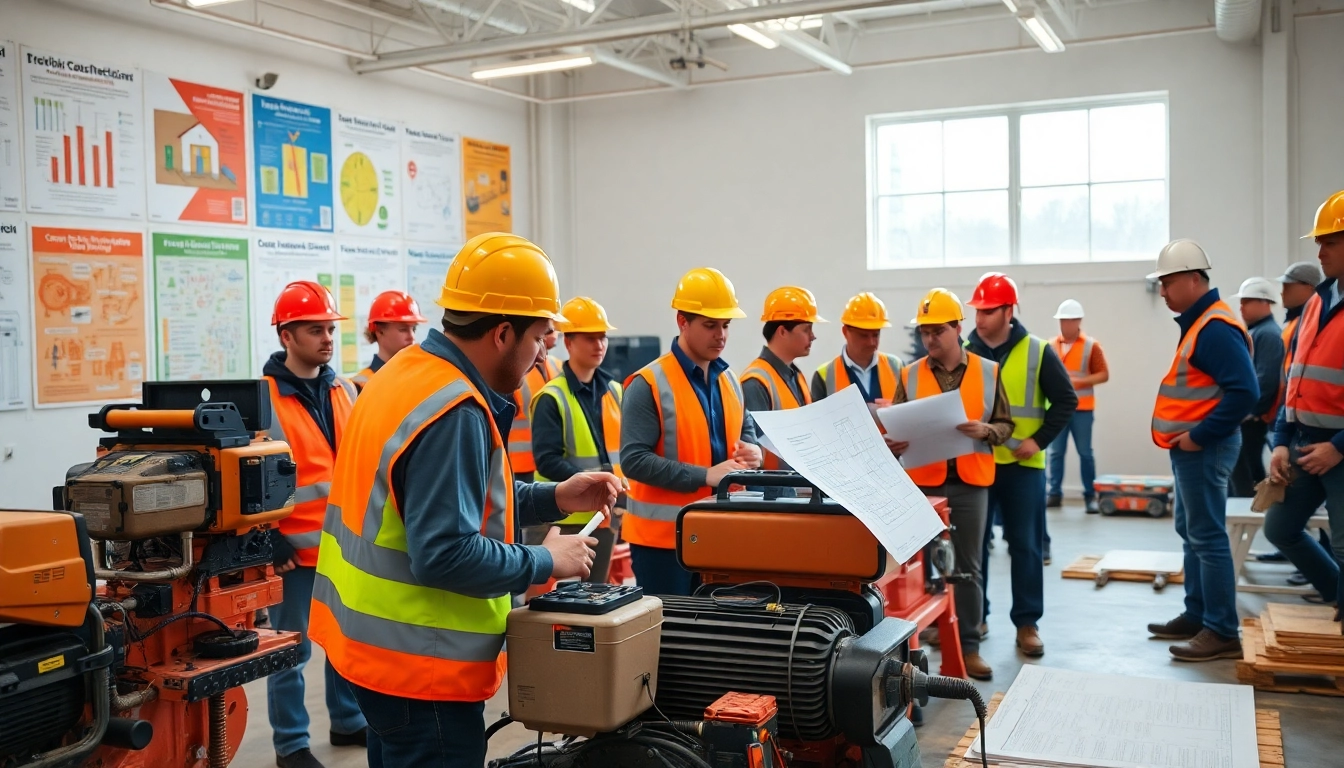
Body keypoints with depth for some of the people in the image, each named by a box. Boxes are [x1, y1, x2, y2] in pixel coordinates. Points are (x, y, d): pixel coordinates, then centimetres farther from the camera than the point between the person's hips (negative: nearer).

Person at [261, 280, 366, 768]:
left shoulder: (344, 391, 9)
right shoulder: (262, 398, -11)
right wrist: (268, 543, -12)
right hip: (296, 549, -6)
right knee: (292, 651, 5)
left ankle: (348, 722, 33)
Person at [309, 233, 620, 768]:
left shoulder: (408, 372, 6)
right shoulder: (454, 412, -25)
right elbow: (445, 555, -29)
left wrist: (554, 499, 7)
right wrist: (546, 561, -16)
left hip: (378, 638, 10)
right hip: (420, 658, -10)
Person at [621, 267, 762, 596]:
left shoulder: (729, 379, 10)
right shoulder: (649, 384, -13)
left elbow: (746, 431, 24)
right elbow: (634, 459, -19)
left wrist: (751, 450, -1)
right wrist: (705, 475, -23)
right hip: (664, 535, -7)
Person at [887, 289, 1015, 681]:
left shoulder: (988, 372, 5)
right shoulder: (909, 375, 4)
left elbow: (1006, 425, 7)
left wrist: (986, 431, -13)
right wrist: (893, 443, -16)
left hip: (970, 482, 0)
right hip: (922, 482, 0)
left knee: (968, 566, 7)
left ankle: (968, 645, 15)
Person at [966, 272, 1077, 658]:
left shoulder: (1037, 352, -3)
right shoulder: (965, 351, 4)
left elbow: (1066, 400, -1)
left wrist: (1039, 440, -9)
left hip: (1023, 465, -2)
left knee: (1026, 545, 3)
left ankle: (1027, 623, 12)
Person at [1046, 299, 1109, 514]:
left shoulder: (1091, 346, -1)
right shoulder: (1051, 346, 7)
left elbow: (1104, 375, -2)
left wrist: (1080, 381, -16)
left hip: (1082, 408, -2)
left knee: (1085, 453, 1)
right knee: (1056, 452, 3)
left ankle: (1090, 496, 7)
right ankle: (1055, 494, 9)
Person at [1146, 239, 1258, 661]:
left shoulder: (1215, 328, -18)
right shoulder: (1198, 322, 14)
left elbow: (1244, 391, -27)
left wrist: (1200, 436, -21)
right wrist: (1190, 436, 13)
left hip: (1203, 449, -11)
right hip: (1190, 447, 11)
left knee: (1207, 536, -7)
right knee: (1191, 531, 16)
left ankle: (1222, 632, -1)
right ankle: (1197, 616, 25)